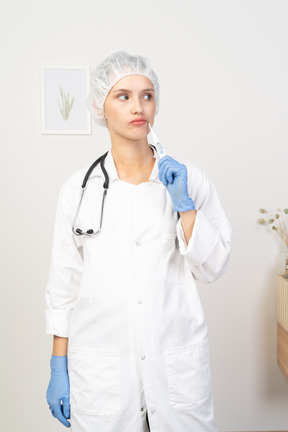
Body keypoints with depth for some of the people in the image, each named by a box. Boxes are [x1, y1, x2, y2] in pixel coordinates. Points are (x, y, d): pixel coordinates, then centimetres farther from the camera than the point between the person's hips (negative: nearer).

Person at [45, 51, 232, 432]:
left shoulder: (189, 179, -2)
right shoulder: (79, 188, -2)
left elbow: (212, 268, -1)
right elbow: (63, 283, 1)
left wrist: (184, 204, -13)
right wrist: (59, 367, 2)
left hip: (177, 361, 1)